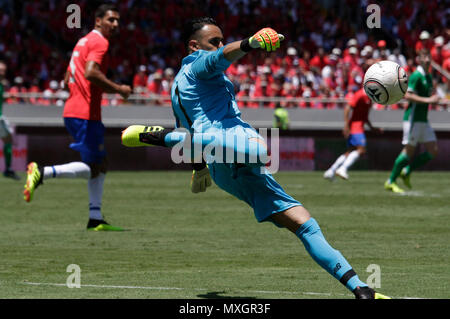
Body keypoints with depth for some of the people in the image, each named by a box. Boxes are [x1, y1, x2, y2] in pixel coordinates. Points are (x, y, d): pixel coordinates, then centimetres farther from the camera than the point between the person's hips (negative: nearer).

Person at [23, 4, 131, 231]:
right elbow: (90, 72, -27)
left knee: (101, 165, 13)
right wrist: (117, 89, -17)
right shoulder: (99, 42, -9)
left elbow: (67, 80, 23)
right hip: (85, 115, -10)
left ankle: (95, 219, 12)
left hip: (73, 110, 10)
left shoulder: (84, 41, 20)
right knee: (93, 168, -7)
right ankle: (42, 172, -16)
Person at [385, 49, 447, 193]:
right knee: (409, 151, -6)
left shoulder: (428, 77, 15)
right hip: (413, 119, -9)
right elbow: (407, 95, -22)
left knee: (433, 151, 2)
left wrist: (434, 99, 7)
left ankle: (407, 171, 13)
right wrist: (427, 100, -25)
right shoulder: (416, 76, -13)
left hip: (423, 120, 9)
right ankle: (390, 182, 4)